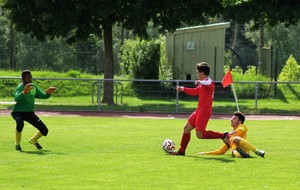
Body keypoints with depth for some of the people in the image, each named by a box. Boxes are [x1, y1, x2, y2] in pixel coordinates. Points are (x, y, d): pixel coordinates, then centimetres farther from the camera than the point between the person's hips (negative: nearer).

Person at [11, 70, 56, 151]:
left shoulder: (33, 87, 3)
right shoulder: (20, 87, -19)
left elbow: (43, 96, 9)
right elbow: (16, 98, -38)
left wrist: (48, 93, -13)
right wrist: (24, 92, -55)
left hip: (29, 113, 6)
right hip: (18, 112, -6)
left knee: (44, 130, -3)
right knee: (20, 123, -40)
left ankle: (33, 140, 29)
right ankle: (17, 144, -17)